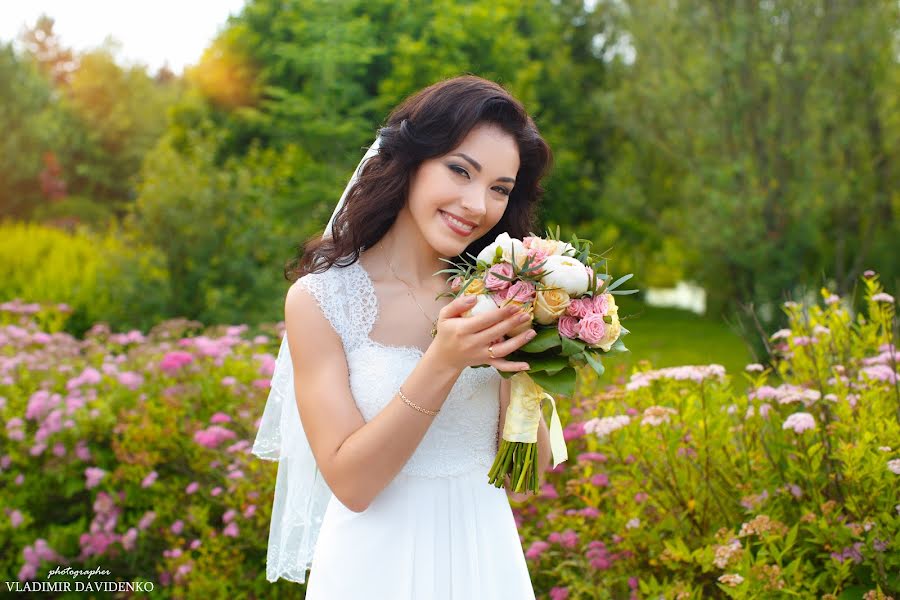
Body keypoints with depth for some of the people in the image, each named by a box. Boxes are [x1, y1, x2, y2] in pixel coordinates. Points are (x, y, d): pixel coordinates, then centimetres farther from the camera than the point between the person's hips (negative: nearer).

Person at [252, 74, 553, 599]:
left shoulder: (492, 296, -2)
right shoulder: (320, 299, -12)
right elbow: (350, 483, -17)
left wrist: (520, 368, -19)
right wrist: (443, 363, -27)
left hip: (484, 557, 3)